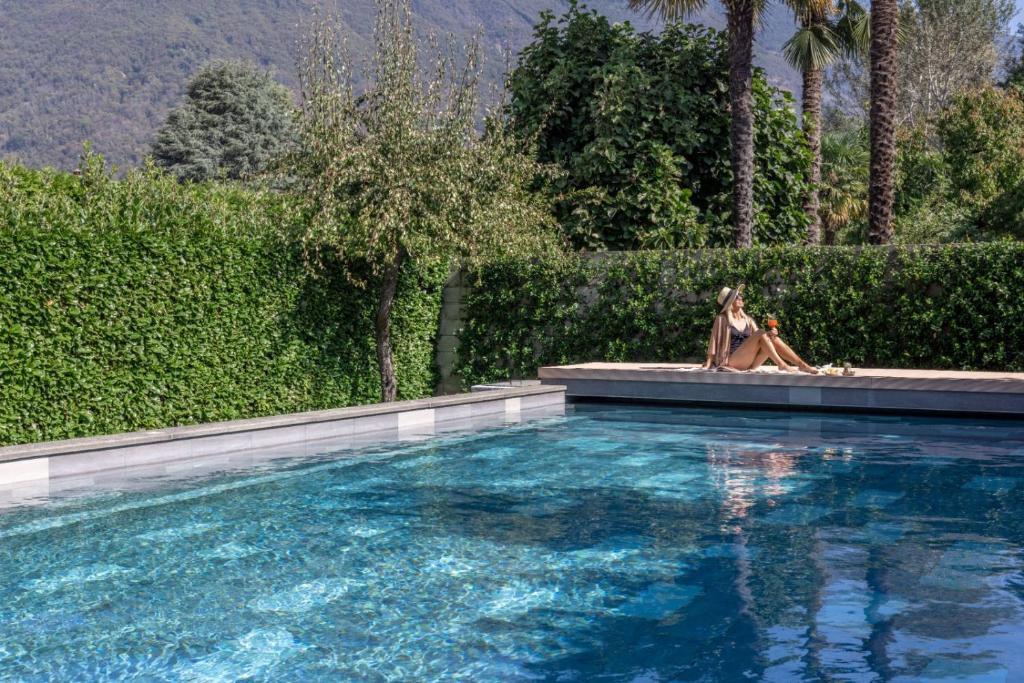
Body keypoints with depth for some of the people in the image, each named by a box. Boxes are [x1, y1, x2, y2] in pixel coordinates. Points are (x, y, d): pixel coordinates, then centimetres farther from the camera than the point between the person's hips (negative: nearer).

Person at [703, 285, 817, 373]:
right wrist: (708, 364, -11)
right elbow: (714, 342, -4)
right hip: (732, 362, -6)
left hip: (749, 363, 6)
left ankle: (802, 365, -25)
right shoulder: (722, 319, -1)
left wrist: (770, 334, -10)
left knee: (773, 339, -16)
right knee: (761, 333, -22)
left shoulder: (748, 320, 16)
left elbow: (759, 339, 11)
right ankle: (782, 365, -32)